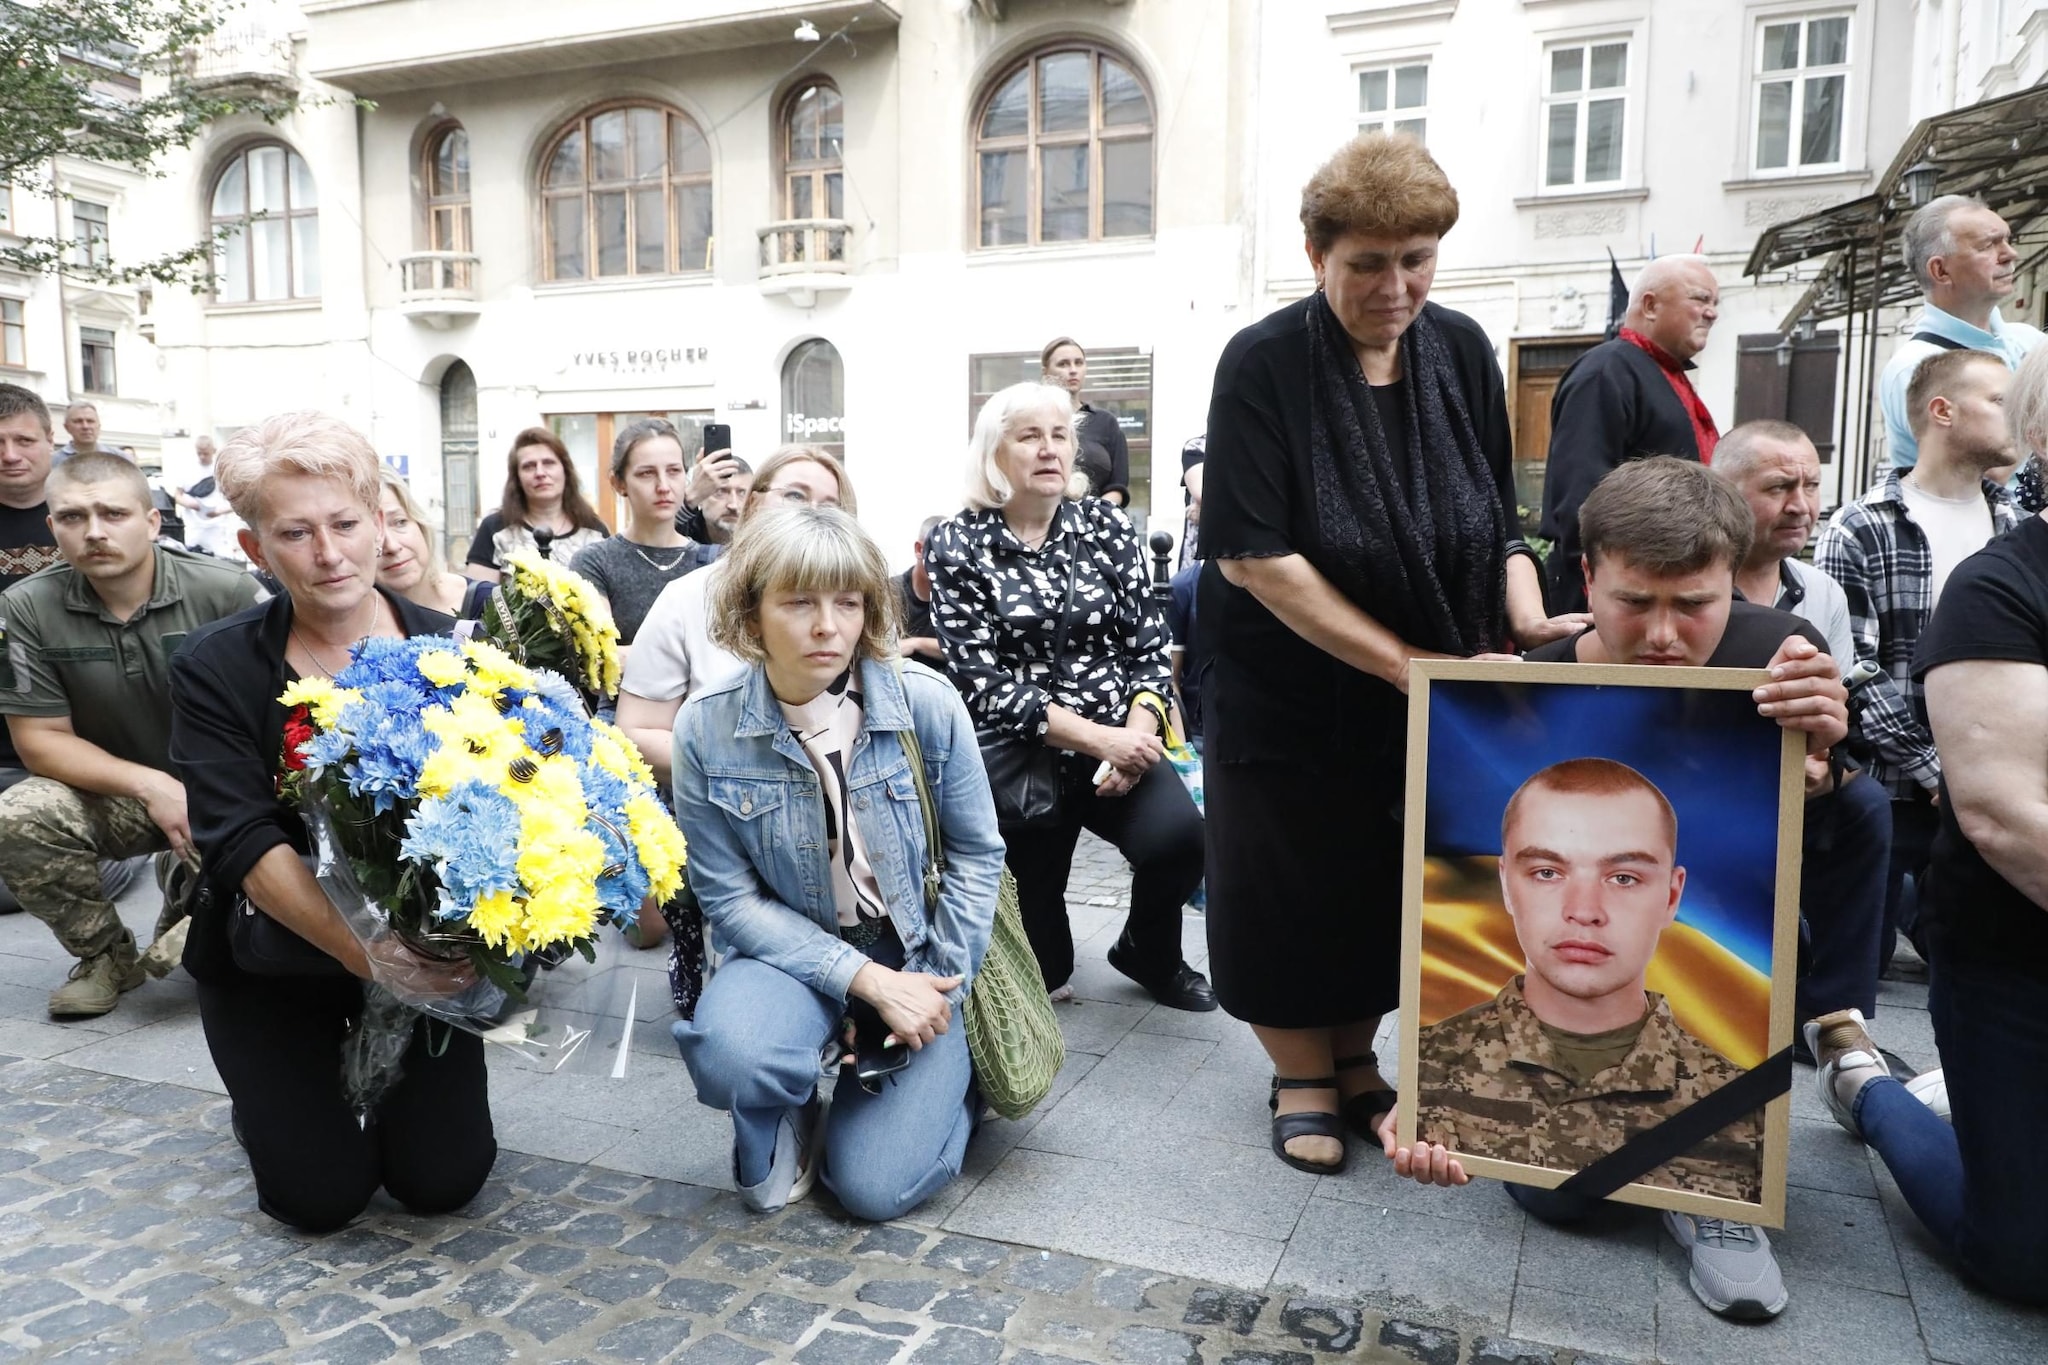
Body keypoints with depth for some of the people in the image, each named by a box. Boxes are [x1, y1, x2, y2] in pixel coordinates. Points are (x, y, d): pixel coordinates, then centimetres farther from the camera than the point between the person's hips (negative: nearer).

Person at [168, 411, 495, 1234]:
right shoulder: (214, 669, -12)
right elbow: (242, 844, -20)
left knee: (444, 1180, 0)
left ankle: (385, 1064, 32)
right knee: (324, 1195, -3)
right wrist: (360, 951, -34)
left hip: (424, 944, 1)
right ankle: (275, 1094, 31)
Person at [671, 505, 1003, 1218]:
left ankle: (952, 1075, 23)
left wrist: (936, 988, -11)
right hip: (796, 952, 1)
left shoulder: (927, 703, -15)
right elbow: (730, 899, -11)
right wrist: (867, 979, -19)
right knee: (728, 1051, -33)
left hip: (921, 956, 0)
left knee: (876, 1185, -11)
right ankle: (785, 1120, 6)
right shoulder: (705, 730, -14)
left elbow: (976, 854, -4)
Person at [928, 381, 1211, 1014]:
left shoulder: (1108, 526, 4)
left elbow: (1149, 646, 4)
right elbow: (981, 679, -12)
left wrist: (1137, 731, -15)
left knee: (1179, 837, -28)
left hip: (1121, 743, 2)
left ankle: (1149, 953, 6)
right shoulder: (957, 546, -4)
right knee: (1042, 969, 1)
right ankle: (1047, 971, 43)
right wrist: (1096, 737, -20)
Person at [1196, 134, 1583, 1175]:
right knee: (1292, 885, 7)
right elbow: (1256, 557, -22)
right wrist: (1413, 666, -23)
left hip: (1433, 696, 4)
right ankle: (1302, 1077, 29)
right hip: (1287, 690, -4)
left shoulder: (1460, 352, -1)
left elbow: (1498, 526, 4)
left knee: (1391, 881, 14)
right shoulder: (1263, 366, -16)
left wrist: (1530, 625, -16)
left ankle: (1355, 1058, 36)